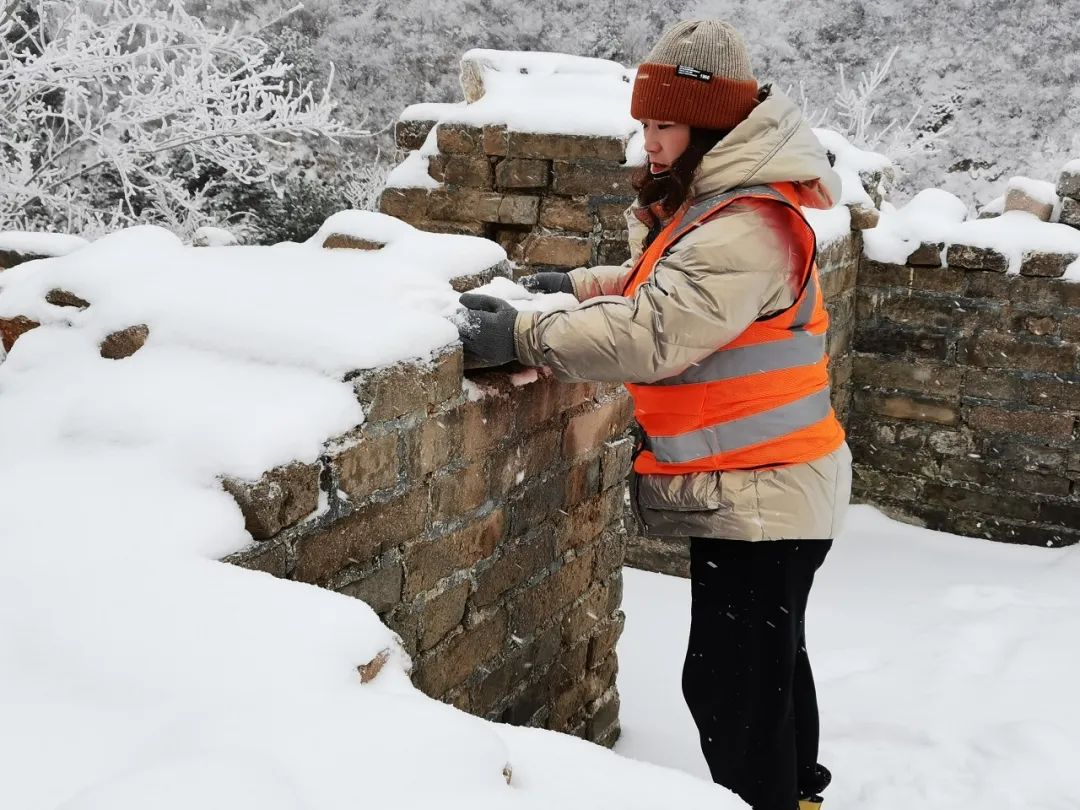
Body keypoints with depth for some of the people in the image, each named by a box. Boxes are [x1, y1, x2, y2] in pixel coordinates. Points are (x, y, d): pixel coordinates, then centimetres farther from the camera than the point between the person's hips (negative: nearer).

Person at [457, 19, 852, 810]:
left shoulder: (748, 229, -25)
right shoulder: (714, 205, 9)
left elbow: (651, 335, -32)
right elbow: (665, 285, 23)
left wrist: (523, 336, -28)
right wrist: (579, 285, 10)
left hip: (759, 494, -11)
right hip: (751, 484, 11)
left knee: (730, 683, -2)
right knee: (768, 661, 26)